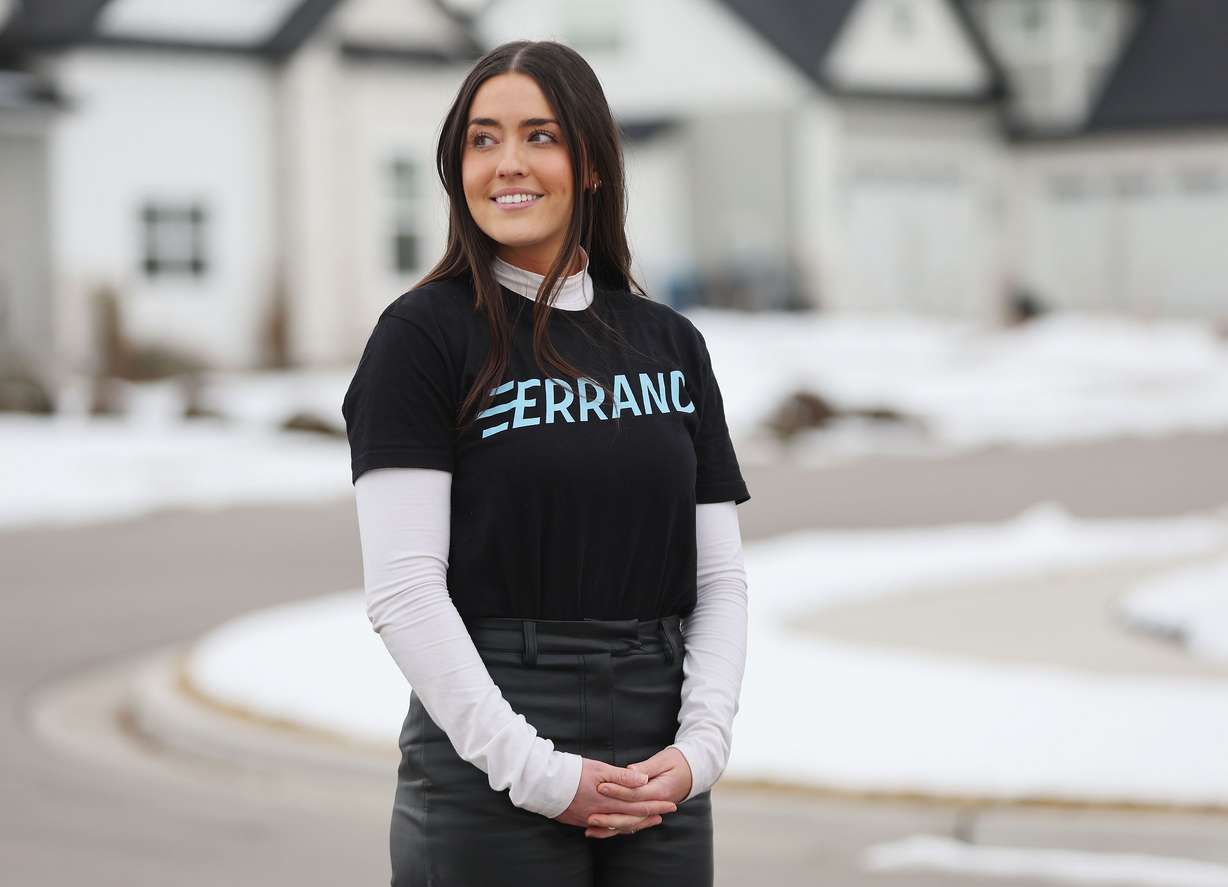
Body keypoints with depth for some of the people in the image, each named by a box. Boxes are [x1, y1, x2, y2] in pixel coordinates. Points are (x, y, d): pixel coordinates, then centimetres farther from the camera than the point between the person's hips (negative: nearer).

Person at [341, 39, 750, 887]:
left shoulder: (672, 343, 11)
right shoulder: (423, 335, -3)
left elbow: (721, 579, 9)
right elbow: (403, 591, -11)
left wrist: (701, 745, -6)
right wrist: (533, 769, -15)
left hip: (661, 783, 4)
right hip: (488, 773, -4)